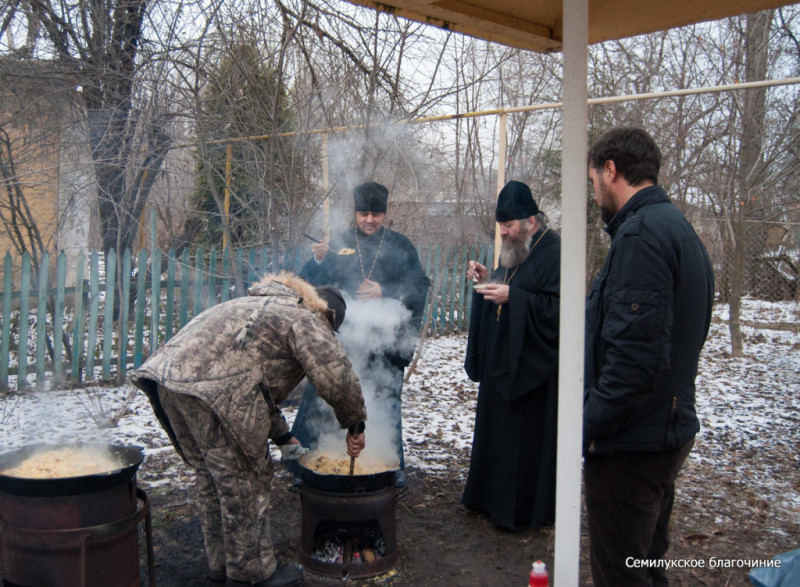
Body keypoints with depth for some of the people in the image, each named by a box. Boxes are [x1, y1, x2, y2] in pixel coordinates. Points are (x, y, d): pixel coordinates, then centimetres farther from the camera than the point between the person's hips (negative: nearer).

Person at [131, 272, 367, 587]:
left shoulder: (262, 307, 35)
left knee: (211, 475, 20)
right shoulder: (305, 319, 4)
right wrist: (355, 425, 8)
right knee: (244, 478, 3)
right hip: (213, 385, -10)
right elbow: (336, 376, -7)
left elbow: (262, 385, 39)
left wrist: (281, 435, 41)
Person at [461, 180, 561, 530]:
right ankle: (494, 497, 31)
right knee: (497, 429, 16)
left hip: (532, 364, -9)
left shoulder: (554, 252, -16)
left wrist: (510, 296, -26)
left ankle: (525, 510, 14)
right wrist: (488, 279, 4)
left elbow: (558, 308, -23)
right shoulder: (513, 249, 12)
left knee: (526, 436, 0)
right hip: (501, 359, 9)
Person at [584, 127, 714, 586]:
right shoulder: (678, 228, 14)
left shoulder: (641, 233, -19)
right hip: (671, 428, 10)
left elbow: (636, 351, -28)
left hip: (633, 443, -10)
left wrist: (589, 427, -18)